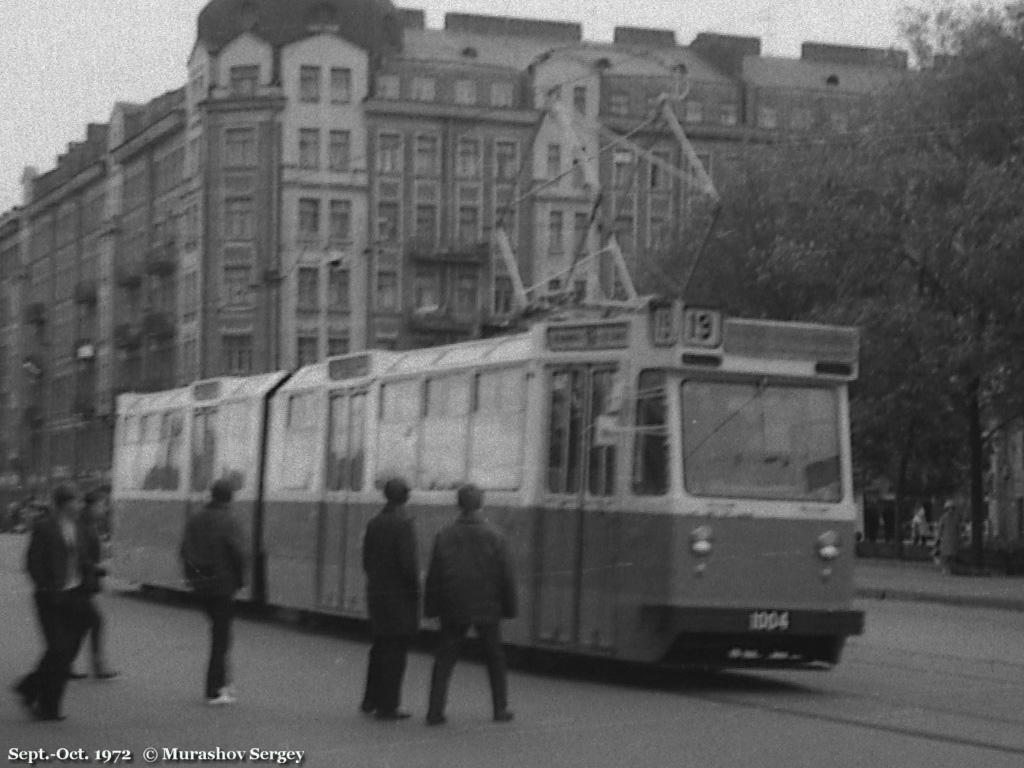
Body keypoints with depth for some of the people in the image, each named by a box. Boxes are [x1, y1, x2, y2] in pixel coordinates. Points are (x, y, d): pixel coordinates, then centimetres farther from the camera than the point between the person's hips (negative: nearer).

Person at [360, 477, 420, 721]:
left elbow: (367, 561, 10)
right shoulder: (404, 524, -15)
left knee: (381, 647, 18)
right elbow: (408, 562, -20)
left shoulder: (373, 524, 6)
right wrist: (415, 590, -8)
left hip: (377, 594, 7)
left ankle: (371, 700, 20)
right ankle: (387, 707, 0)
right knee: (396, 651, -1)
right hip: (400, 596, -7)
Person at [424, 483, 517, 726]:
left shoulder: (445, 536, -4)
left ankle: (435, 711, -2)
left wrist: (431, 608, 6)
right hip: (487, 608, 0)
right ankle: (500, 709, 17)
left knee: (444, 660, 5)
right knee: (495, 659, 15)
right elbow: (506, 576, -5)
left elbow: (433, 575, -2)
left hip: (454, 609, 0)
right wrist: (509, 607, 5)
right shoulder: (494, 536, -7)